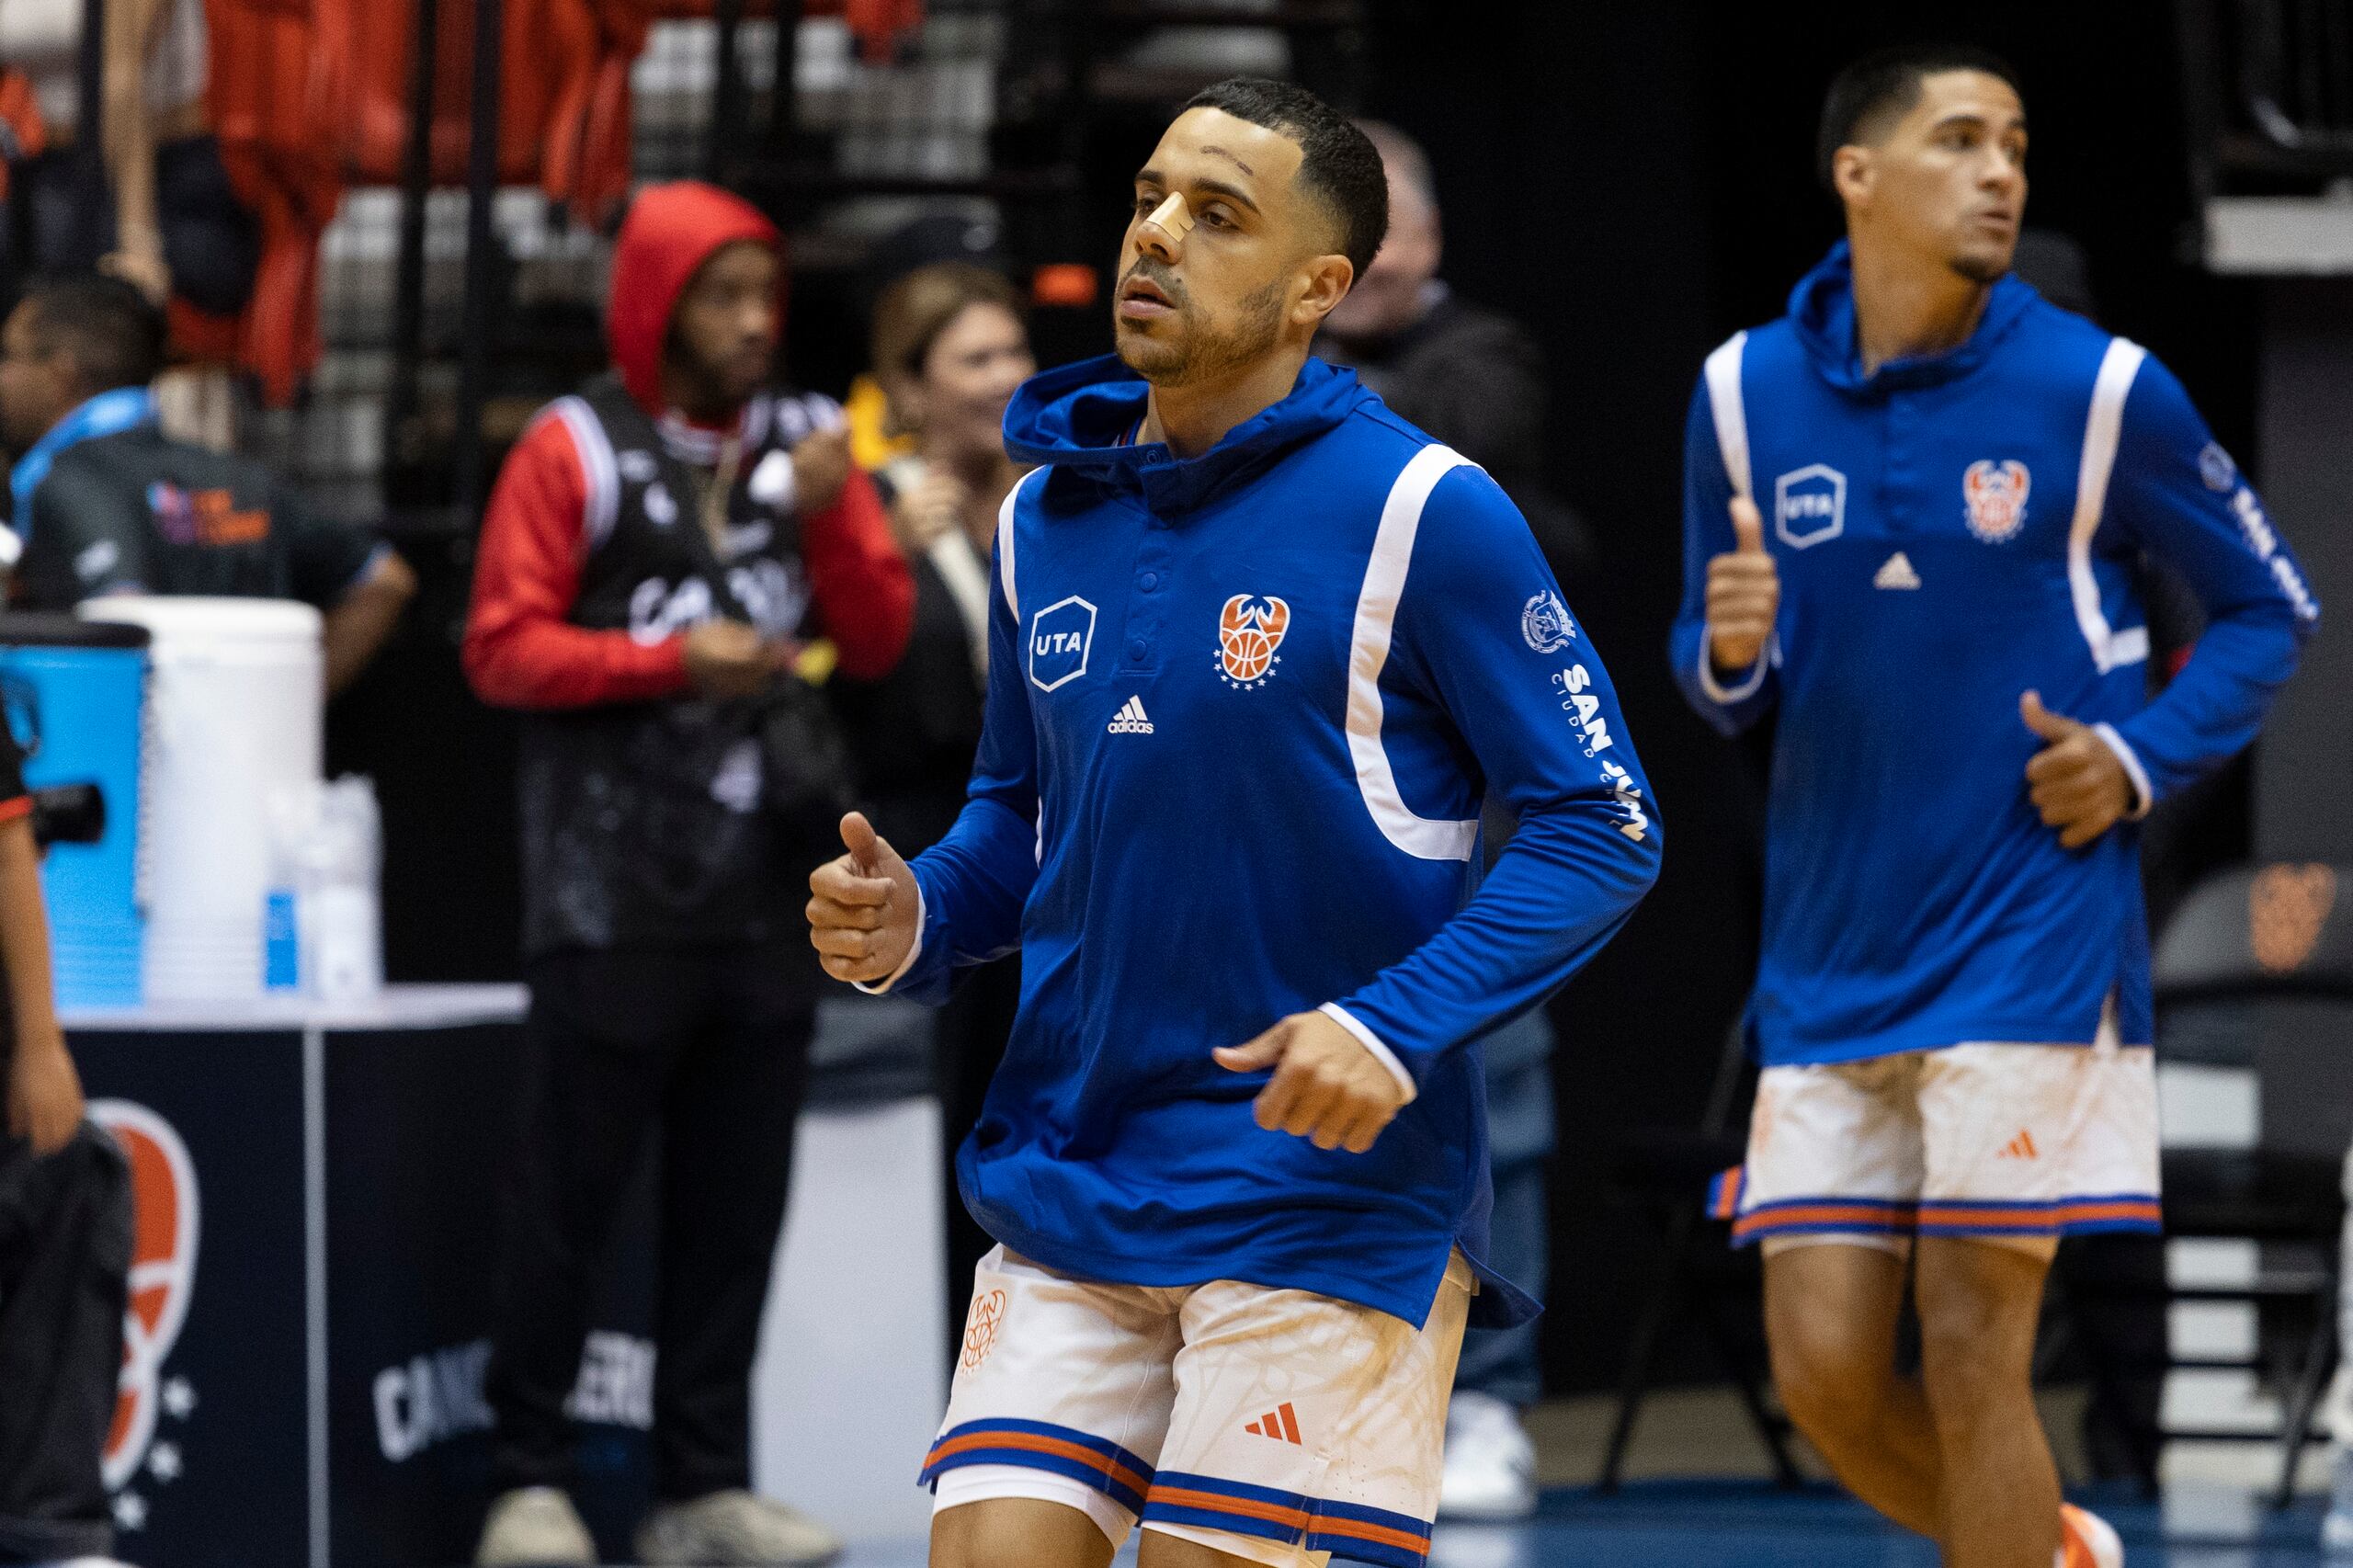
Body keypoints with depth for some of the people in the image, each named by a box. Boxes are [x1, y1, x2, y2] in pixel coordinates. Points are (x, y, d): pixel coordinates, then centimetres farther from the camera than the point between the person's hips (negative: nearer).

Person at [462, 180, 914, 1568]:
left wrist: (828, 515, -8)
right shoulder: (577, 451, -2)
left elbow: (879, 642, 7)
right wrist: (672, 659, -15)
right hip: (614, 897, -4)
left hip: (766, 901, 4)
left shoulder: (806, 444, 11)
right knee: (574, 1193, -2)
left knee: (735, 1204, 5)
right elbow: (503, 649, -7)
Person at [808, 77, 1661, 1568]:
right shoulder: (1046, 516, 10)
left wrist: (1397, 1030, -20)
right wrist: (911, 918, 2)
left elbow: (1602, 827, -8)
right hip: (1068, 1199, 5)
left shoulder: (1421, 511, -8)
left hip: (1327, 1204, -5)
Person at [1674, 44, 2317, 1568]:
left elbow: (2272, 605, 6)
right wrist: (1728, 653, -8)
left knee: (1969, 1354, -7)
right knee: (1826, 1369, 1)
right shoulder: (1748, 393, 4)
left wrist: (2143, 757, -10)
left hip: (2033, 950, -4)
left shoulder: (2099, 389, -5)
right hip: (1829, 965, 4)